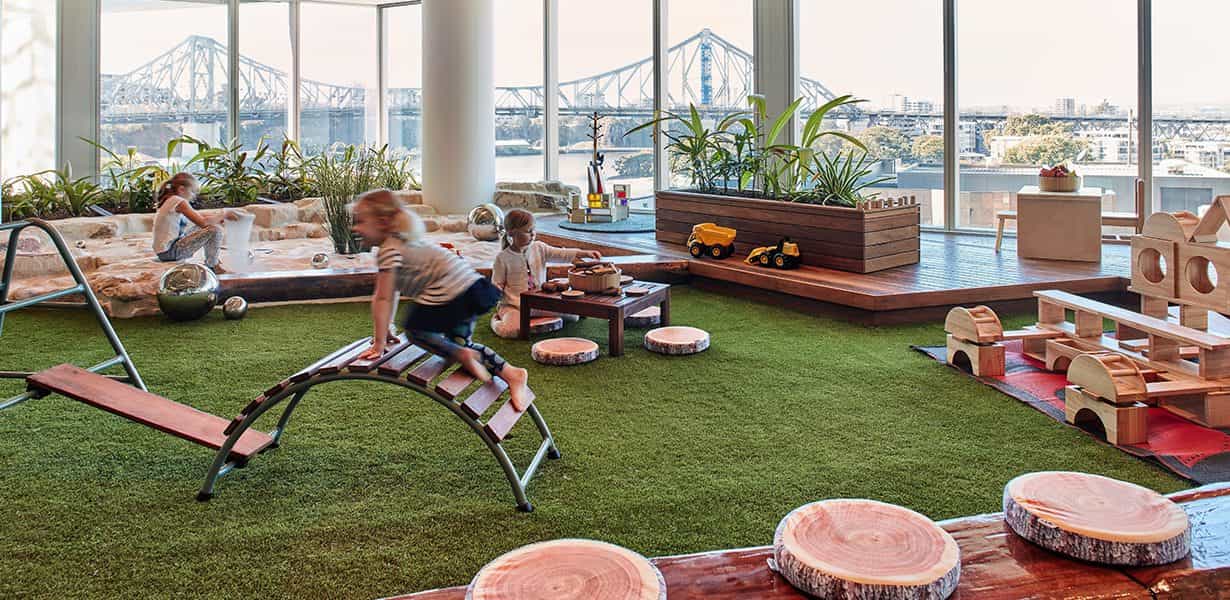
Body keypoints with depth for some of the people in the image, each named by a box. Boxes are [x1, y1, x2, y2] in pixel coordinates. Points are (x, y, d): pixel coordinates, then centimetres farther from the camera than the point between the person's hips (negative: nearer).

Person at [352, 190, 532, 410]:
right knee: (460, 341, 23)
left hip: (449, 294, -10)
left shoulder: (389, 250, -9)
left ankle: (462, 354, -8)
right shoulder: (401, 239, 21)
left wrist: (379, 344, -6)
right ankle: (511, 373, 13)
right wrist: (386, 330, 30)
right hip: (472, 286, 10)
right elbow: (391, 294, 26)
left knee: (415, 330, 11)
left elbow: (382, 299, -9)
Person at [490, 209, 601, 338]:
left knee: (572, 315, -3)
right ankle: (496, 319, 6)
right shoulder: (502, 257, -8)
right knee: (510, 330, -33)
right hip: (514, 305, -5)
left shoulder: (539, 248, 2)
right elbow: (496, 285, -1)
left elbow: (561, 254, -8)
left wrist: (584, 253, -22)